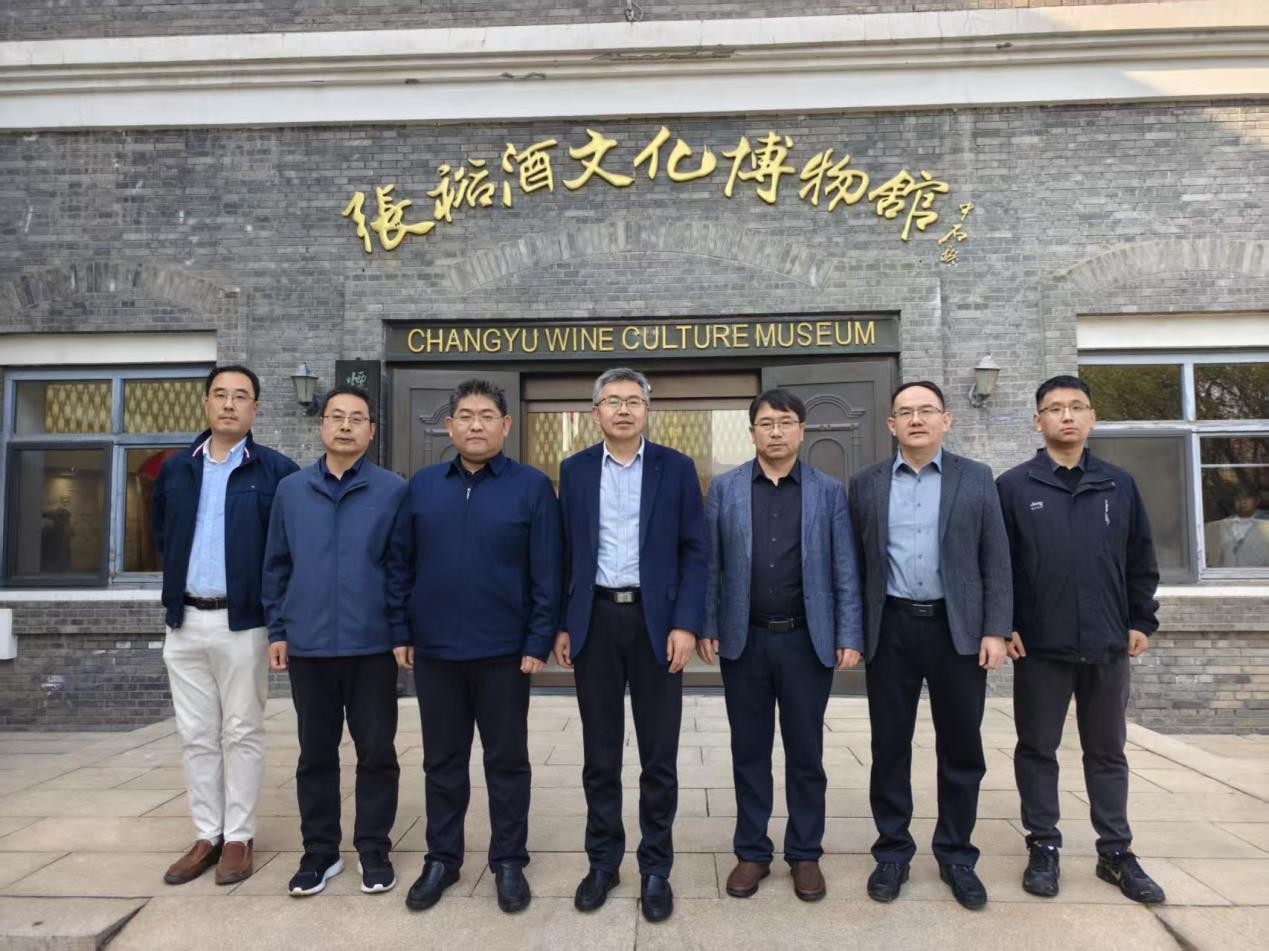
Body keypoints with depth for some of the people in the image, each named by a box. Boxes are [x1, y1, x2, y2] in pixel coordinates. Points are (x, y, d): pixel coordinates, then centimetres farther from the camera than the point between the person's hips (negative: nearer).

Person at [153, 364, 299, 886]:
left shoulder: (276, 470, -6)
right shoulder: (176, 469, 9)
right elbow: (162, 533, 22)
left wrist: (267, 593, -4)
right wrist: (181, 577, 12)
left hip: (242, 620, -4)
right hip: (185, 620, 5)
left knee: (242, 733, 5)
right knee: (195, 735, 11)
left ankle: (238, 837, 17)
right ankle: (206, 835, 23)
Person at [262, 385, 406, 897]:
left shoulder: (393, 490, -3)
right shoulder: (290, 490, 6)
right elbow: (277, 566, 10)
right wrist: (278, 630, 8)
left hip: (373, 646, -2)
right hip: (309, 646, 2)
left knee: (376, 751, 7)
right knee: (316, 753, 12)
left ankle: (374, 849, 23)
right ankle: (320, 850, 27)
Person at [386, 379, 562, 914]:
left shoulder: (532, 487, -4)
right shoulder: (422, 486, 5)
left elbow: (547, 572, -6)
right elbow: (399, 564, 7)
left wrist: (538, 643, -9)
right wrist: (400, 633, 3)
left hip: (503, 652, -2)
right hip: (434, 650, 3)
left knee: (506, 761, 10)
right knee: (442, 761, 14)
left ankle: (509, 862, 25)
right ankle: (442, 859, 30)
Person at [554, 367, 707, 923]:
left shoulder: (676, 468, 0)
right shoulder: (575, 470, 6)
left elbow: (694, 552, -2)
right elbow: (566, 553, 7)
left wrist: (686, 624, -10)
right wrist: (561, 625, 3)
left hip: (656, 620, -1)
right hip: (594, 620, 2)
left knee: (659, 755, 7)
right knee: (600, 753, 11)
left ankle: (655, 868, 22)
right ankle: (603, 861, 27)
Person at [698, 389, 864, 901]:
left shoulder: (829, 492, 2)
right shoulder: (724, 489, 3)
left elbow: (845, 569, 0)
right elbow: (710, 565, 2)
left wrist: (849, 636, -5)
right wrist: (706, 627, -3)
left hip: (807, 640, 0)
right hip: (744, 640, 1)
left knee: (805, 753, 10)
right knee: (749, 752, 11)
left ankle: (805, 854, 26)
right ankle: (751, 852, 25)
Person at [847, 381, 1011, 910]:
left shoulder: (976, 479, 4)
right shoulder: (865, 485, 6)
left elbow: (996, 562, 2)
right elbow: (855, 562, 5)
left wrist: (995, 630, -5)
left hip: (958, 629, 0)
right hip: (891, 630, 0)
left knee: (961, 748, 9)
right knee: (889, 746, 7)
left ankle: (956, 856, 25)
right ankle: (892, 852, 22)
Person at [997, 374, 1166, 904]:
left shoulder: (1119, 485, 6)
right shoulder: (1013, 487, -3)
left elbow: (1141, 561, 10)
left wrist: (1141, 622, 5)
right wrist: (1003, 625, -7)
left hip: (1107, 645, 3)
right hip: (1039, 646, -2)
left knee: (1107, 751, 13)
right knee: (1037, 749, 8)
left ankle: (1115, 853, 26)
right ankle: (1043, 848, 21)